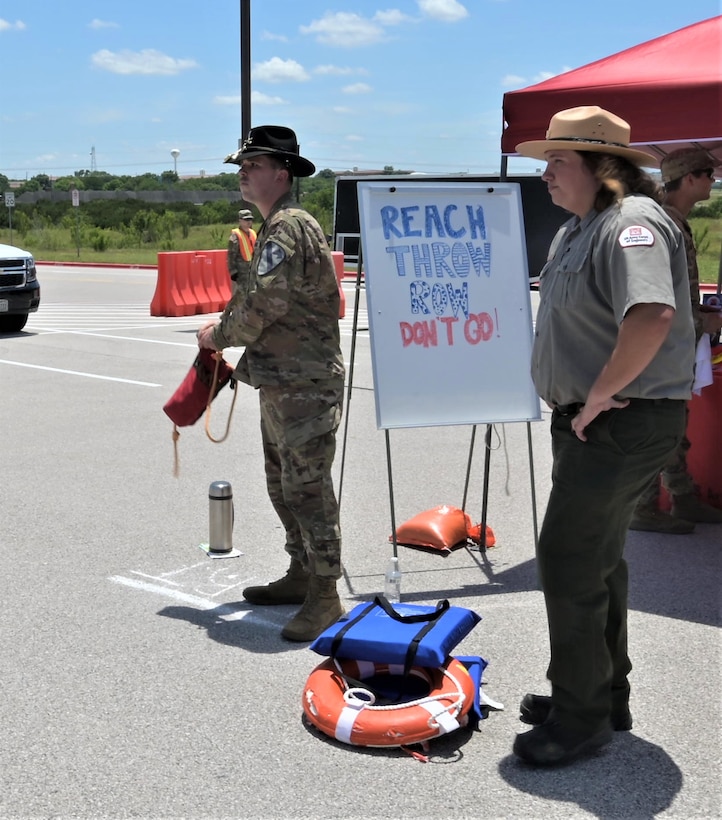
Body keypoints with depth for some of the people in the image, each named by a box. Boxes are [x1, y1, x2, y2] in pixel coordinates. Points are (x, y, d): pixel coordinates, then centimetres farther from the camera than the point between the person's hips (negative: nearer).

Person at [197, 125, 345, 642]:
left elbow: (263, 306, -20)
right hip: (281, 382, 11)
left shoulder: (288, 227, -16)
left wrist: (218, 337, -4)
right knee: (283, 484, 17)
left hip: (305, 385, -11)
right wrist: (226, 329, 9)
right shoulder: (275, 227, 18)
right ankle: (301, 575, 29)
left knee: (307, 488, -8)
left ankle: (324, 599, -3)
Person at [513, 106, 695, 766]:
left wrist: (600, 395, -27)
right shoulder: (577, 227, 13)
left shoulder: (632, 223, -20)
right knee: (596, 557, 18)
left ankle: (582, 716, 9)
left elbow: (651, 316, -38)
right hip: (589, 419, 11)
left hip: (624, 422, -11)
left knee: (568, 559, -6)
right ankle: (605, 695, 33)